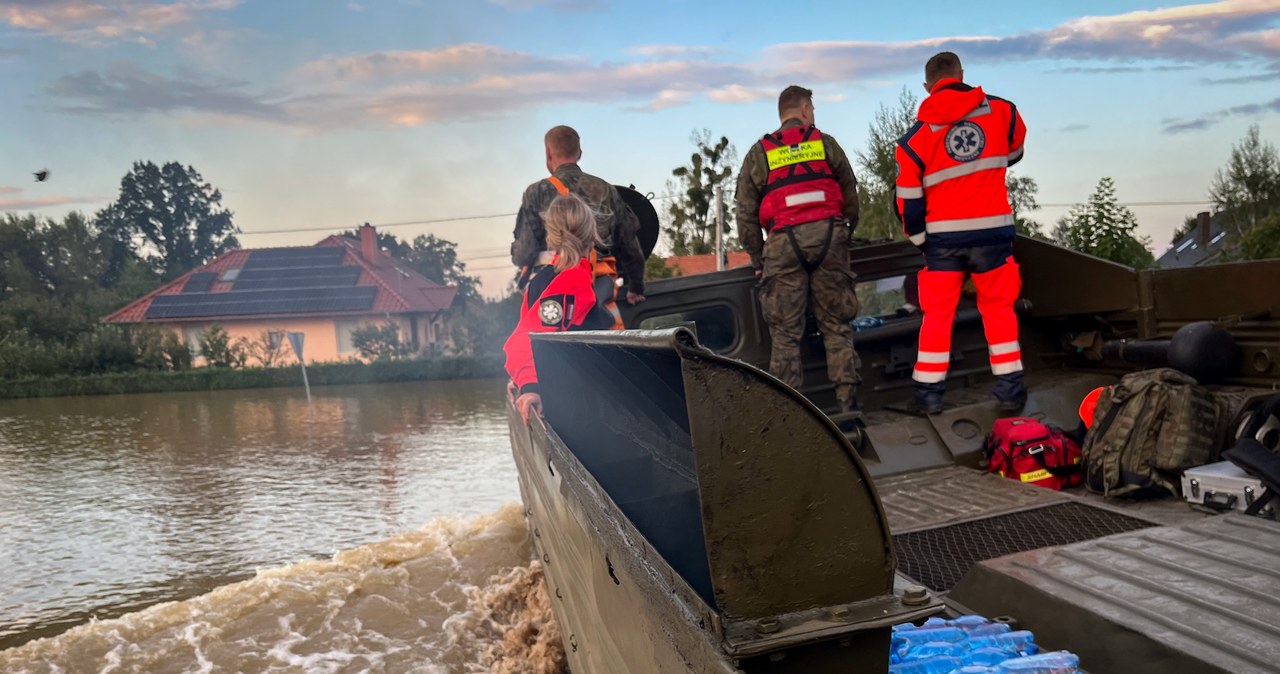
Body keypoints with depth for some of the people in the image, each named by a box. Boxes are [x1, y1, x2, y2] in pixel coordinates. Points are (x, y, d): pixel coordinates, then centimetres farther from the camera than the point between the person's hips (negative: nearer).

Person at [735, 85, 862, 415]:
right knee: (836, 324, 7)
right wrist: (845, 234, 23)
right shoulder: (825, 143, 13)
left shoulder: (759, 153, 12)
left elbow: (745, 213, 8)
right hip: (828, 234, 1)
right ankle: (847, 397, 4)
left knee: (785, 332, 2)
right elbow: (851, 196, 12)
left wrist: (757, 259, 14)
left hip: (783, 242, -1)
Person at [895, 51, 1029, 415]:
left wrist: (919, 239, 11)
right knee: (998, 307, 12)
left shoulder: (916, 137, -2)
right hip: (992, 229, 0)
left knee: (937, 314, 10)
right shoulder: (1002, 111, 0)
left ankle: (929, 392, 11)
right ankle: (1009, 389, 11)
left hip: (943, 236, 0)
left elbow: (908, 197, -2)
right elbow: (1014, 153, 19)